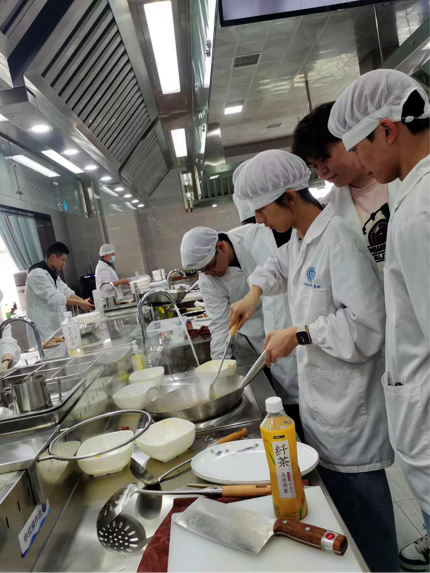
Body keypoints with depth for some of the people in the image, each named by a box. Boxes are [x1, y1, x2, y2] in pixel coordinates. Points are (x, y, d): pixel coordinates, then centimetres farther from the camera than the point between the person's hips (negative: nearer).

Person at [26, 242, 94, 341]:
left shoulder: (53, 274, 16)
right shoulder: (37, 274, -15)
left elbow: (67, 292, 7)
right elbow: (54, 297, -22)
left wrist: (83, 302, -8)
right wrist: (81, 303, -20)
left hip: (55, 326, 9)